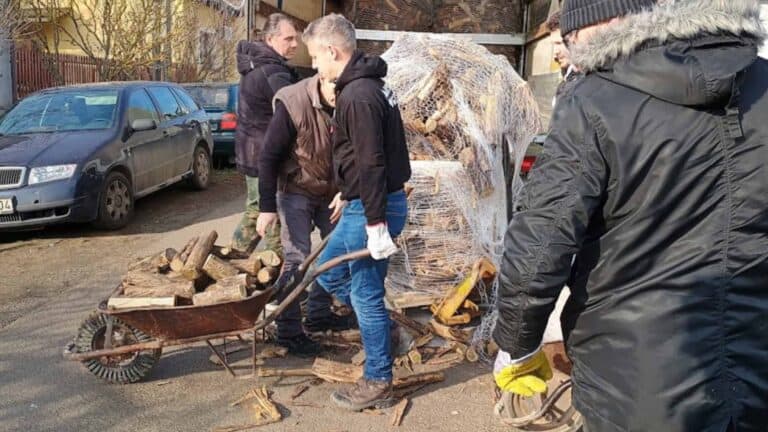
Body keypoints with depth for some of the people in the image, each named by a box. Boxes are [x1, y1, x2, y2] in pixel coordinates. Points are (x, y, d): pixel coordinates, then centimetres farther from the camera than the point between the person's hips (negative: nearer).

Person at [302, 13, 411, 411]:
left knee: (366, 294, 2)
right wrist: (347, 197, 28)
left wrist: (375, 224, -24)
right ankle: (377, 322, 33)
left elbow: (370, 165, -24)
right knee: (328, 271, 23)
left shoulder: (358, 95, -19)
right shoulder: (366, 86, 13)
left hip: (372, 209, -10)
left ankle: (377, 383, 16)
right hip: (363, 204, 10)